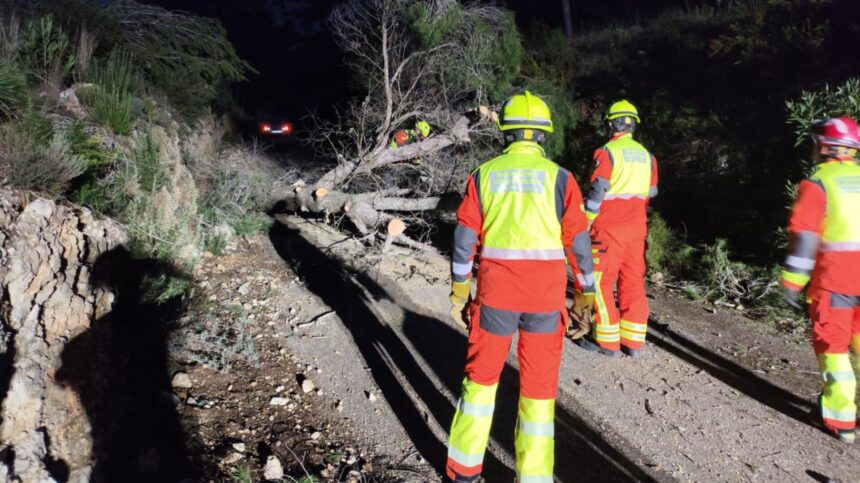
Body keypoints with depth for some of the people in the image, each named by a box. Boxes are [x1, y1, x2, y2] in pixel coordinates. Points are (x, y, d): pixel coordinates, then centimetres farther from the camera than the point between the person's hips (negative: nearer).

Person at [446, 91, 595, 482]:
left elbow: (465, 238, 2)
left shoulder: (483, 175, 1)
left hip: (495, 291, 1)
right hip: (546, 295, -1)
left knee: (481, 376, 16)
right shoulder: (559, 177, -3)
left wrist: (459, 292, 11)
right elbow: (578, 242, -2)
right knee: (539, 388, 10)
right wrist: (585, 295, 9)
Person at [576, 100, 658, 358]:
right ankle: (633, 341, 13)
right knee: (633, 282, 9)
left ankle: (607, 341, 4)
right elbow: (651, 193, 18)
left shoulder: (607, 152, -9)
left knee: (601, 283, 2)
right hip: (637, 228, 6)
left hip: (609, 229, -6)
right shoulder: (646, 155, 10)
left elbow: (597, 192, -14)